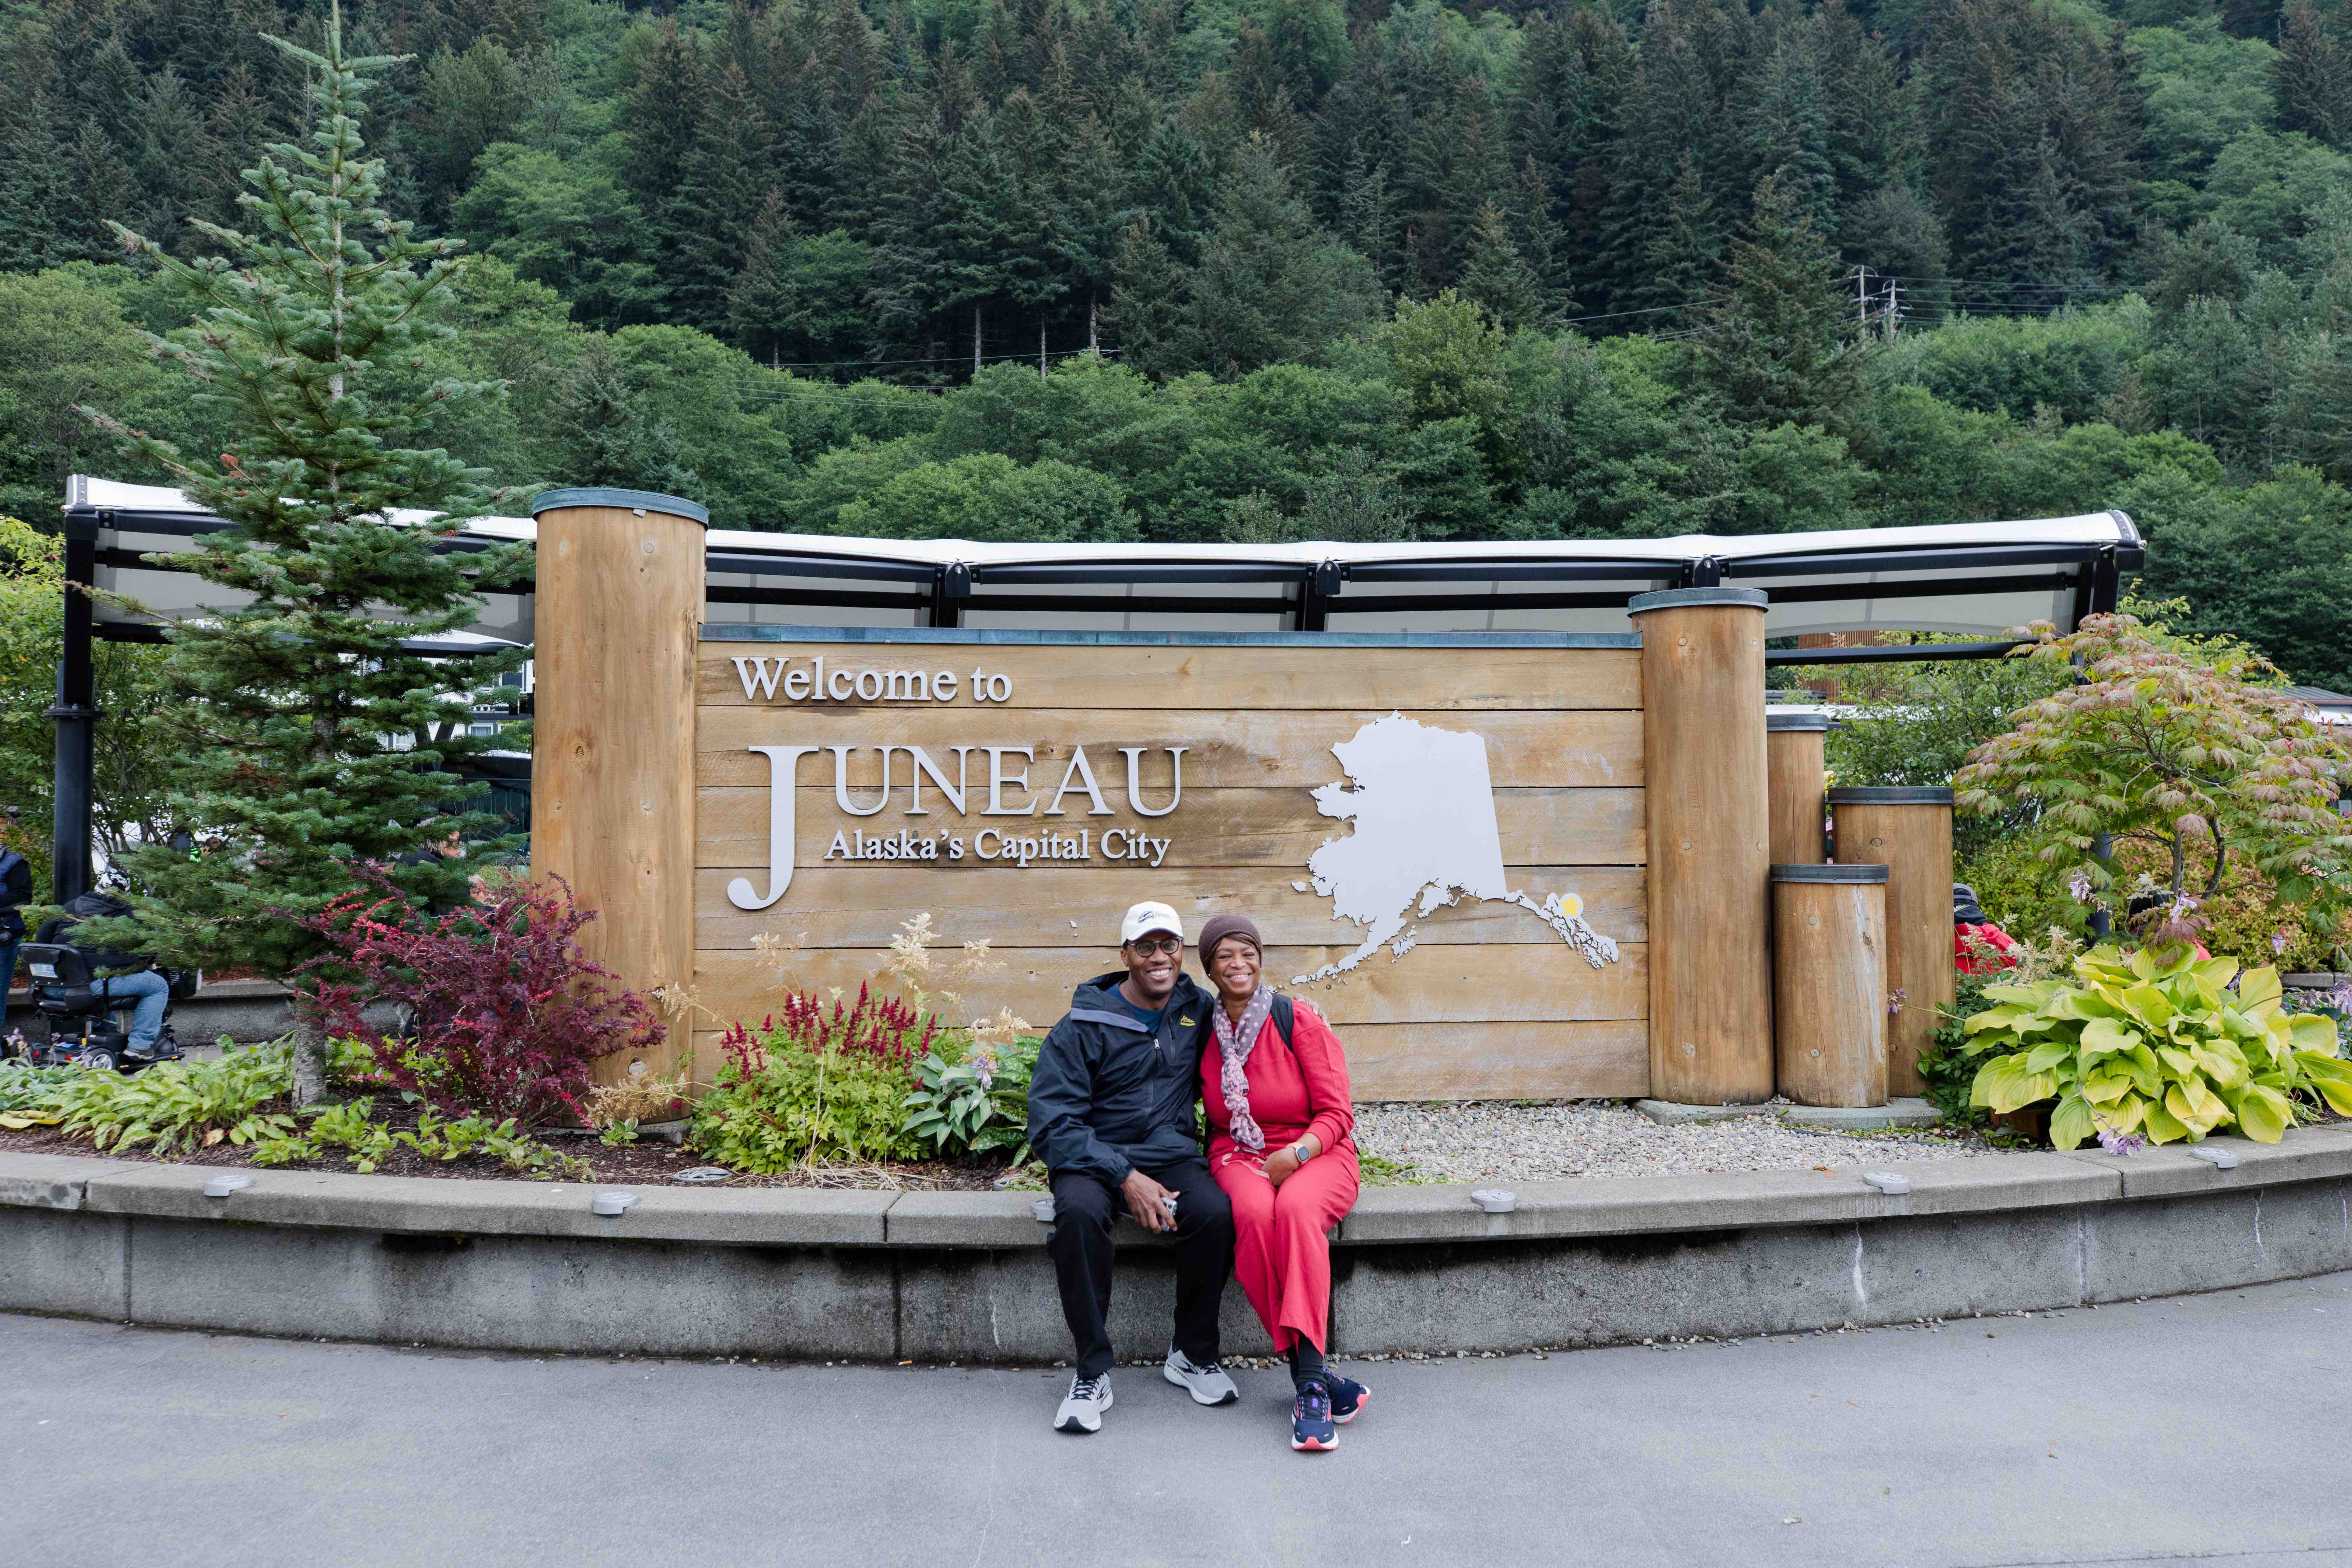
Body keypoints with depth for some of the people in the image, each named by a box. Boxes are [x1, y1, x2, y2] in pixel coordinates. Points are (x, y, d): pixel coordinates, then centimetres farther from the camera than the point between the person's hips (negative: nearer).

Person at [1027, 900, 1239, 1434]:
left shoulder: (1199, 1011, 7)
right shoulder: (1084, 1026, -5)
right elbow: (1051, 1124, -10)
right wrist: (1126, 1177, -20)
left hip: (1173, 1155, 3)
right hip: (1095, 1158, -2)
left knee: (1216, 1213, -29)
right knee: (1079, 1213, -36)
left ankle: (1192, 1355, -7)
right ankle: (1092, 1371, -21)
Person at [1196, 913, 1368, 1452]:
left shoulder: (1300, 1022, -5)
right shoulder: (1205, 1033, 6)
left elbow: (1336, 1115, -5)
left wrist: (1296, 1154, -22)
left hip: (1314, 1154, -2)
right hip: (1239, 1157, 2)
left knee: (1296, 1208, -37)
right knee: (1254, 1213, -34)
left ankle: (1308, 1384, -41)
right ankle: (1313, 1373, -30)